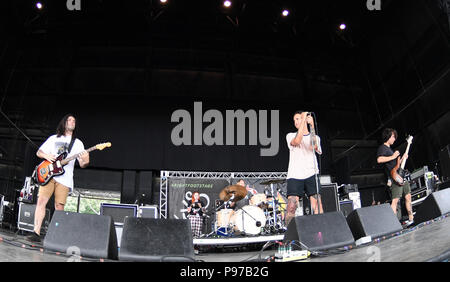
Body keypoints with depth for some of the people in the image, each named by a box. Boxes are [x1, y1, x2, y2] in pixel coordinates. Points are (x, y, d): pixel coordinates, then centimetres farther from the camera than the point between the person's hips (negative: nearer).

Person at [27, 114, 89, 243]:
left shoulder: (78, 143, 14)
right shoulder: (53, 138, 17)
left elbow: (82, 164, 7)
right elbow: (39, 152, 19)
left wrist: (85, 162, -18)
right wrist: (46, 156, -3)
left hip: (64, 178, -1)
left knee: (59, 208, -4)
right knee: (41, 201, -11)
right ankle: (36, 233, -9)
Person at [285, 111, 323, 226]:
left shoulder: (315, 137, 16)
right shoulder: (291, 136, 15)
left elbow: (313, 147, -9)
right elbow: (296, 141, -10)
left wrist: (312, 126, -15)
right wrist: (303, 121, -10)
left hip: (311, 175, 1)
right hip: (294, 176, 0)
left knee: (317, 206, -10)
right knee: (291, 208, -12)